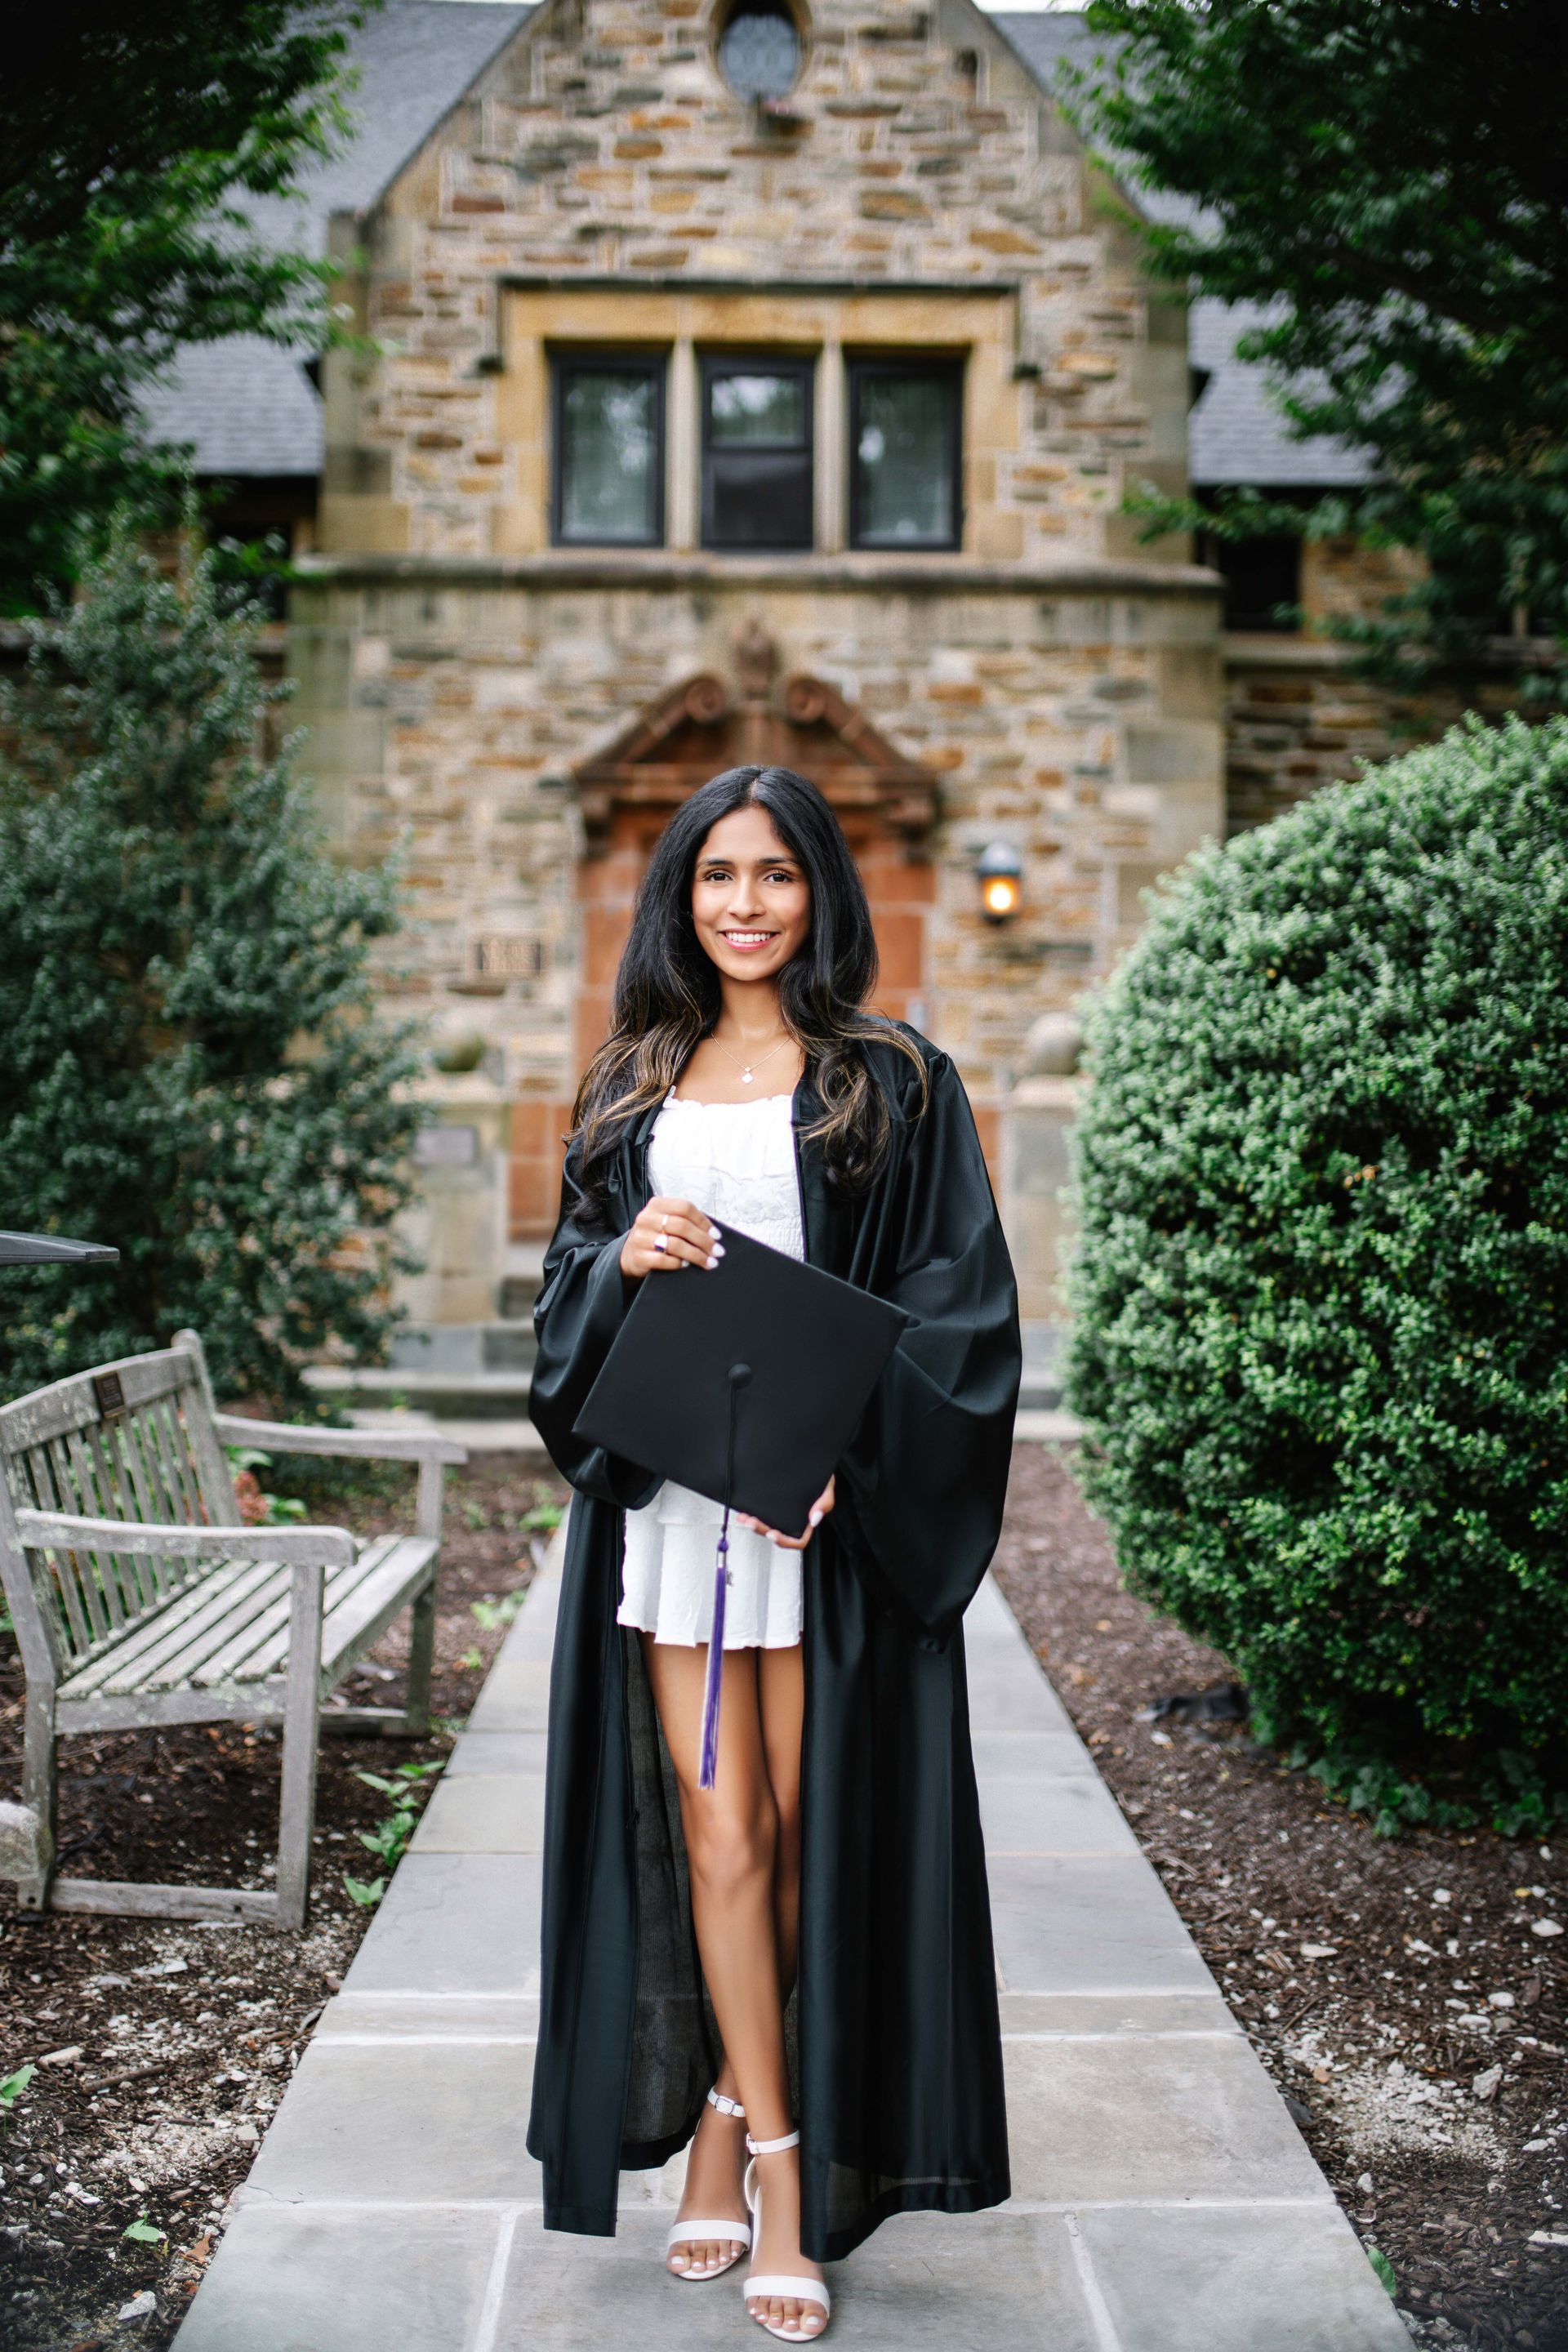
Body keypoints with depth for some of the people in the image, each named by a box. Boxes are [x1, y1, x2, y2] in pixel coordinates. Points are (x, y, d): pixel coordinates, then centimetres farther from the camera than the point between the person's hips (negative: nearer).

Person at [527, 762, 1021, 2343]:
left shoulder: (893, 1085, 1)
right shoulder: (632, 1088, 13)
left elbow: (958, 1302, -3)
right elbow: (566, 1287, 13)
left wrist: (841, 1454, -15)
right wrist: (627, 1257, -11)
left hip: (834, 1512, -2)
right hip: (668, 1502, 2)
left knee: (801, 1831, 5)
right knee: (717, 1832, 1)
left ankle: (722, 2118, 23)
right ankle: (776, 2161, 11)